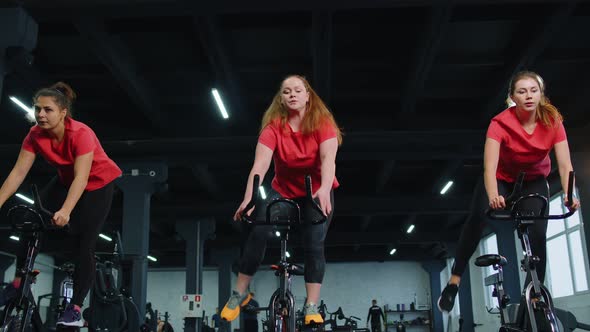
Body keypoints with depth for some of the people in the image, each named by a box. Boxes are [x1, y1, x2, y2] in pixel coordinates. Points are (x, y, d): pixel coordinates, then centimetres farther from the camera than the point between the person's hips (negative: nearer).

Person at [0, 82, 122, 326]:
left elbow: (81, 178, -41)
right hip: (66, 180, 5)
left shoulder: (81, 134, -34)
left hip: (99, 183, -5)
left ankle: (75, 308, -6)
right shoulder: (35, 135, -18)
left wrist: (65, 211, -53)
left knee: (83, 243, -12)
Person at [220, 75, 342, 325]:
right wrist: (248, 198, -44)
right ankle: (239, 293, -4)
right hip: (283, 191, 1)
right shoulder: (273, 127, -18)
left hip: (317, 192, -1)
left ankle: (311, 306, -8)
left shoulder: (322, 123, -19)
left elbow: (328, 158, -33)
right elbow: (260, 165, -29)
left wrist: (324, 189, -52)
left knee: (314, 243, -16)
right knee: (258, 232, -18)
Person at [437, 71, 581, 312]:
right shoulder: (501, 124, -29)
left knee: (538, 233, -16)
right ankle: (454, 281, -20)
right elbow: (490, 166, -40)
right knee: (478, 217, -27)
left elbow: (565, 164, -27)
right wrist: (493, 196, -58)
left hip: (534, 181, 2)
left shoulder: (553, 121, -21)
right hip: (502, 178, -2)